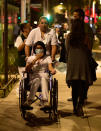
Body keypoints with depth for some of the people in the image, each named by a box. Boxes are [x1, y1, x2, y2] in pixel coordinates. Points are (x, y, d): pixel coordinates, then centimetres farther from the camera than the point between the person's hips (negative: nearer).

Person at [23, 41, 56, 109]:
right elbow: (27, 69, 4)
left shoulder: (47, 58, 22)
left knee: (43, 79, -38)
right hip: (33, 77, 0)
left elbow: (50, 67, 3)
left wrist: (53, 70, -22)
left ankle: (45, 101, -55)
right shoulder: (31, 58, 22)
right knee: (37, 80, -37)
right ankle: (29, 102, -51)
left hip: (44, 76, 0)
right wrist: (35, 59, -3)